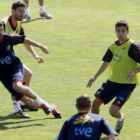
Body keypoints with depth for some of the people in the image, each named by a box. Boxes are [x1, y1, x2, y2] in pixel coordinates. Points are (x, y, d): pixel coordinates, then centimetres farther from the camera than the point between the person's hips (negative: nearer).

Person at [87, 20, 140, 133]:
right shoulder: (114, 46, 6)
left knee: (113, 111, -16)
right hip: (113, 81, 7)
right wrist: (95, 77, 22)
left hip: (127, 84, -7)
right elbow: (107, 62, 21)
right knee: (95, 103, 2)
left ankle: (121, 118, 22)